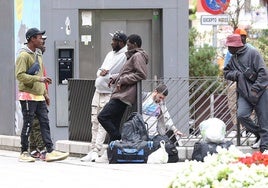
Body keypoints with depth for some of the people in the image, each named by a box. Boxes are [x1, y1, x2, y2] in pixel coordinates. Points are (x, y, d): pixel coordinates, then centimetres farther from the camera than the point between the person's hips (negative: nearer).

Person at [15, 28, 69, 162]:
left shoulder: (37, 56, 18)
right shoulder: (24, 56, -10)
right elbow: (20, 75, -20)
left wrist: (45, 93, 20)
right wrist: (38, 79, -25)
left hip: (39, 96, 8)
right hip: (28, 96, -8)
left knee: (45, 123, 2)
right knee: (28, 124, -3)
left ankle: (50, 152, -1)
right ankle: (24, 153, 5)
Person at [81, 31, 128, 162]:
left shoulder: (125, 56, -10)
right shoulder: (110, 54, 17)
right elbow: (99, 72, 19)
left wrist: (106, 75, -13)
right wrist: (101, 72, -4)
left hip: (109, 94, -9)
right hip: (98, 91, 9)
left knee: (103, 123, -13)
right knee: (95, 122, 8)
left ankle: (96, 152, -18)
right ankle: (93, 150, 12)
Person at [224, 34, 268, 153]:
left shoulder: (252, 53, -6)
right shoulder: (233, 59, 15)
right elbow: (226, 73, 17)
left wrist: (255, 89, -18)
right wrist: (239, 74, -4)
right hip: (244, 94, 5)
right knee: (241, 115, -17)